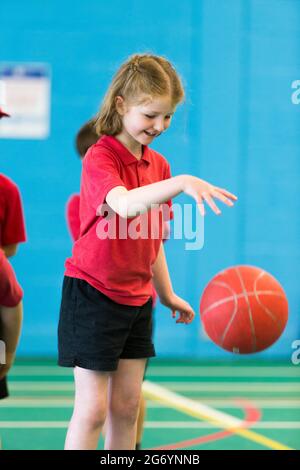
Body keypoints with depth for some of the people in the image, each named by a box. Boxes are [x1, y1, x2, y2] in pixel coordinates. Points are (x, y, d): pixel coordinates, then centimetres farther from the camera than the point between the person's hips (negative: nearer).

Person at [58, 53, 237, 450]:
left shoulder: (158, 165, 8)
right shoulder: (100, 157, -16)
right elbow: (124, 204, -39)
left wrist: (167, 294, 17)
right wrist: (181, 183, -51)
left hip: (136, 299, 7)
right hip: (93, 294, -7)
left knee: (127, 406, 8)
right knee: (93, 409, -6)